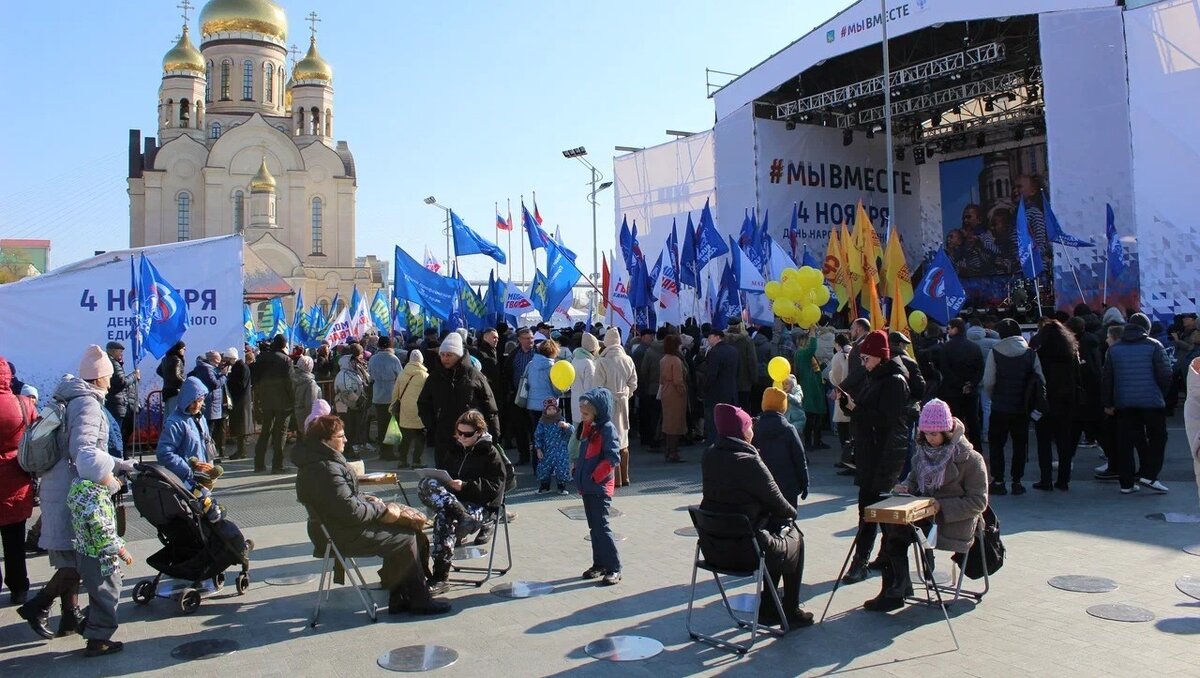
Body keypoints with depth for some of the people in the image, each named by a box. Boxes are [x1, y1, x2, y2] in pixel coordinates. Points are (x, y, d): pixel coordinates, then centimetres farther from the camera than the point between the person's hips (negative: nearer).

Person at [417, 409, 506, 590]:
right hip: (451, 498, 6)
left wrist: (464, 486, -17)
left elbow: (494, 487, -6)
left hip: (478, 505, -6)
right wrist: (442, 481, 4)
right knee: (425, 484, -27)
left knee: (443, 517, -38)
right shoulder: (454, 450, 23)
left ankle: (441, 576, -35)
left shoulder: (490, 453, 3)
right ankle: (460, 515, -43)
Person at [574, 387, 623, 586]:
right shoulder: (587, 428, 11)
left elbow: (613, 458, -20)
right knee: (594, 527, 15)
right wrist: (577, 470, 9)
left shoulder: (607, 429, -15)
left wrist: (595, 476, -19)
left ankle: (614, 568, 0)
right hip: (587, 486, 9)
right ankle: (599, 564, 24)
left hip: (600, 487, -9)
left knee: (601, 527, -8)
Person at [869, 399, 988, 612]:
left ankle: (894, 593, -5)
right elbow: (914, 476, 23)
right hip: (925, 515, 6)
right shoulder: (923, 452, 8)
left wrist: (942, 507, -22)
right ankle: (893, 590, -12)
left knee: (896, 534, -22)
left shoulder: (970, 459, -11)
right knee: (890, 525, -22)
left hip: (952, 524, -6)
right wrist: (906, 487, -1)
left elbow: (978, 502, -11)